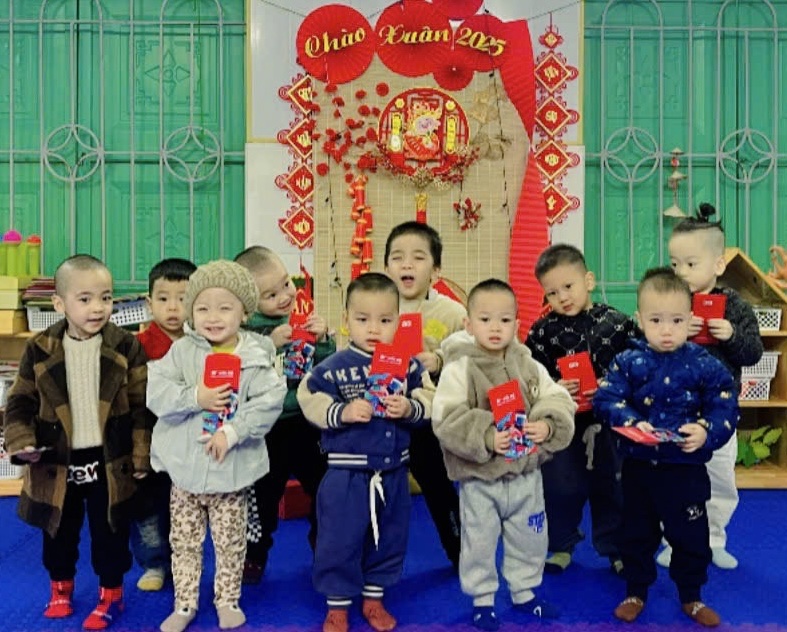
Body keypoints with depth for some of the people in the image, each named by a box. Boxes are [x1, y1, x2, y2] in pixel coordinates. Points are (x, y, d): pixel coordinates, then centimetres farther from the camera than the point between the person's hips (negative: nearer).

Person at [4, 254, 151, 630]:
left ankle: (111, 593, 31)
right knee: (59, 530, 19)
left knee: (109, 531, 11)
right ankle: (60, 585, 44)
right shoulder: (40, 349, -5)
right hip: (56, 461, 2)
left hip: (110, 461, -1)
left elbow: (142, 405, -5)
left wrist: (141, 454, -7)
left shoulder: (126, 347, -8)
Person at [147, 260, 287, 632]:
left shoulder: (255, 358, -9)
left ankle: (227, 599, 34)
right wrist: (195, 398, -23)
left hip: (231, 472, -1)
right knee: (184, 541, 15)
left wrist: (233, 432, -24)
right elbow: (154, 392, -11)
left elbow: (270, 402, -18)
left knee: (230, 543, 14)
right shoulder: (182, 351, -4)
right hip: (184, 469, 2)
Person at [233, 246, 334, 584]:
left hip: (308, 423, 3)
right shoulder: (249, 330, -10)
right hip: (268, 428, -2)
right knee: (262, 495, 13)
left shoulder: (309, 321, -1)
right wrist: (271, 345, -28)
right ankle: (254, 555, 34)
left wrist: (322, 340, -18)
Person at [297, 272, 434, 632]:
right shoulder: (333, 368, -10)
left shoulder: (408, 364, -3)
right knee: (339, 543, 7)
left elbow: (430, 402, -5)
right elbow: (310, 402, -10)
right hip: (346, 475, -3)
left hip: (393, 474, 3)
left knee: (389, 540, 17)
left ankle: (374, 599, 37)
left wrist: (409, 408, -24)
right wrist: (343, 413, -24)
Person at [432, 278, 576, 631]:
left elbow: (559, 401, 0)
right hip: (478, 477, -4)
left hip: (526, 473, 4)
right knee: (479, 542, 12)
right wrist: (485, 437, -30)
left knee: (529, 538, 20)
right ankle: (482, 599, 33)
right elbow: (446, 419, -21)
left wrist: (547, 425, -20)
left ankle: (525, 592, 42)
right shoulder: (459, 368, -14)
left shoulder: (529, 366, -1)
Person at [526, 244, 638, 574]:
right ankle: (560, 547, 31)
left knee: (611, 488, 14)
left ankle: (615, 548, 33)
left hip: (608, 423, 0)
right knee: (560, 489, 10)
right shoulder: (543, 330, -4)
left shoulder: (618, 323, -5)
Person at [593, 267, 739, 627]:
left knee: (691, 536, 13)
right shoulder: (627, 362, -5)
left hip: (687, 469, 0)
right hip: (638, 466, 1)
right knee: (637, 532, 15)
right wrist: (628, 422, -30)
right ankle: (636, 593, 34)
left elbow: (725, 409, -8)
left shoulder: (705, 365, -7)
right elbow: (606, 399, -12)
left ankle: (691, 597, 35)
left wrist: (706, 431, -27)